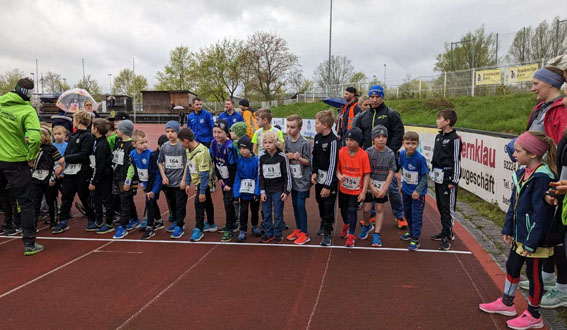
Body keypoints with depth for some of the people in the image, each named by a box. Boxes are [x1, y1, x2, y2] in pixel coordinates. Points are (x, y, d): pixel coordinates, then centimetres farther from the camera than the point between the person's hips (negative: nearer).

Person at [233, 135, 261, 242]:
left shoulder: (256, 160, -12)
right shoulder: (239, 161, -8)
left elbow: (259, 177, -10)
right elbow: (237, 178, -6)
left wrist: (257, 192, -15)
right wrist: (236, 194, -10)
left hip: (254, 192, 0)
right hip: (243, 192, 0)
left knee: (255, 210, 18)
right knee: (243, 211, 4)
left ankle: (255, 226, 38)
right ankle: (242, 231, 15)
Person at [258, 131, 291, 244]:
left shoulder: (282, 157, -9)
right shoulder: (262, 157, 2)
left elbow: (287, 175, -6)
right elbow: (260, 176, 5)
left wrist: (286, 191, -8)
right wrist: (262, 191, 0)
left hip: (278, 190, -4)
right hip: (266, 191, 4)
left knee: (278, 213, 4)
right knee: (266, 213, 9)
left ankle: (278, 234, 16)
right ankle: (268, 234, 22)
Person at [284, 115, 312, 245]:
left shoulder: (304, 143, -16)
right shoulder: (286, 140, 1)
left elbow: (308, 162, -12)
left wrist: (298, 158, -30)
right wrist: (288, 156, -12)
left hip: (302, 179, -6)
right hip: (293, 178, 6)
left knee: (300, 205, -4)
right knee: (294, 204, 13)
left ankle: (304, 233, 7)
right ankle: (298, 229, 28)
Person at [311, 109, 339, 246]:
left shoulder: (333, 141, -20)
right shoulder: (317, 137, 2)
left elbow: (333, 164, -20)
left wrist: (328, 185, -19)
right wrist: (314, 172, -2)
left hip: (330, 178, -7)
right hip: (318, 177, 7)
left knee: (329, 206, -1)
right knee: (320, 202, 19)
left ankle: (327, 233, 11)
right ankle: (323, 224, 41)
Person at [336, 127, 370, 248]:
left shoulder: (363, 155, -19)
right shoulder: (341, 152, -12)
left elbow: (367, 174, -15)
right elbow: (337, 167, -3)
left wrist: (363, 192, -16)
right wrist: (339, 175, -27)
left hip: (356, 190, -3)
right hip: (343, 188, 4)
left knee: (352, 211, -3)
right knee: (343, 208, 21)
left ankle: (351, 235, 15)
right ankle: (346, 225, 51)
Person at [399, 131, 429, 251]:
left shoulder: (420, 158, -25)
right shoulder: (402, 154, -8)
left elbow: (424, 177, -18)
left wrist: (418, 190, -23)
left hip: (418, 192, -6)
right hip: (406, 190, 6)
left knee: (416, 215, -4)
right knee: (407, 213, 20)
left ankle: (415, 239, 5)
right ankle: (411, 232, 41)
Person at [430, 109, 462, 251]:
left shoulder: (454, 139, -12)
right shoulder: (439, 136, 12)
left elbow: (456, 161, -13)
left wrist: (454, 181, -15)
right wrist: (433, 172, 18)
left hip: (448, 178, -8)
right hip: (438, 177, 8)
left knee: (448, 207, -3)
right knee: (440, 206, 14)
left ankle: (447, 237, 2)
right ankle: (446, 231, 26)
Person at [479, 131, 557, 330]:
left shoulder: (542, 177, -23)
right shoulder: (523, 173, 3)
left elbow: (541, 213, -24)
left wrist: (531, 242, -22)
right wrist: (508, 229, 12)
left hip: (534, 239, -9)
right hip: (519, 235, 9)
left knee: (533, 274, 8)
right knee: (512, 267, 21)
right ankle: (506, 303, 40)